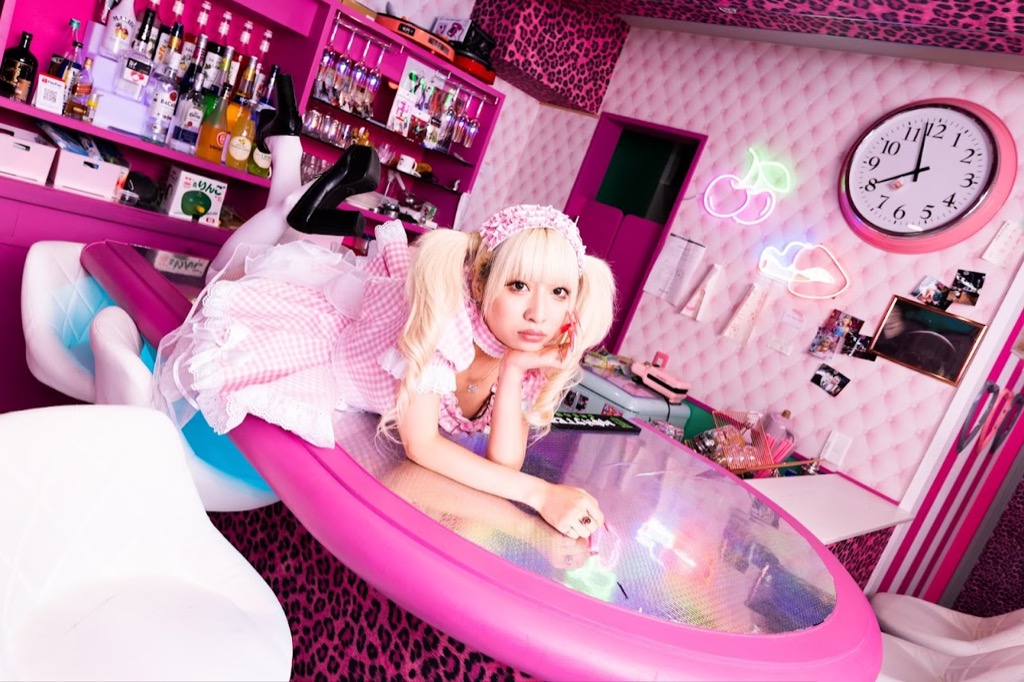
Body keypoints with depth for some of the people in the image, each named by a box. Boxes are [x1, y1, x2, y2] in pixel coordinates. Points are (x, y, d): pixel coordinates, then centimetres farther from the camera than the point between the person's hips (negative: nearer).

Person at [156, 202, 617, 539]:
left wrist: (514, 370, -42)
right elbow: (419, 445, -41)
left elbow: (504, 465, -28)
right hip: (328, 327, -4)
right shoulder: (444, 318, -43)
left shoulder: (532, 357, -25)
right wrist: (540, 493, -48)